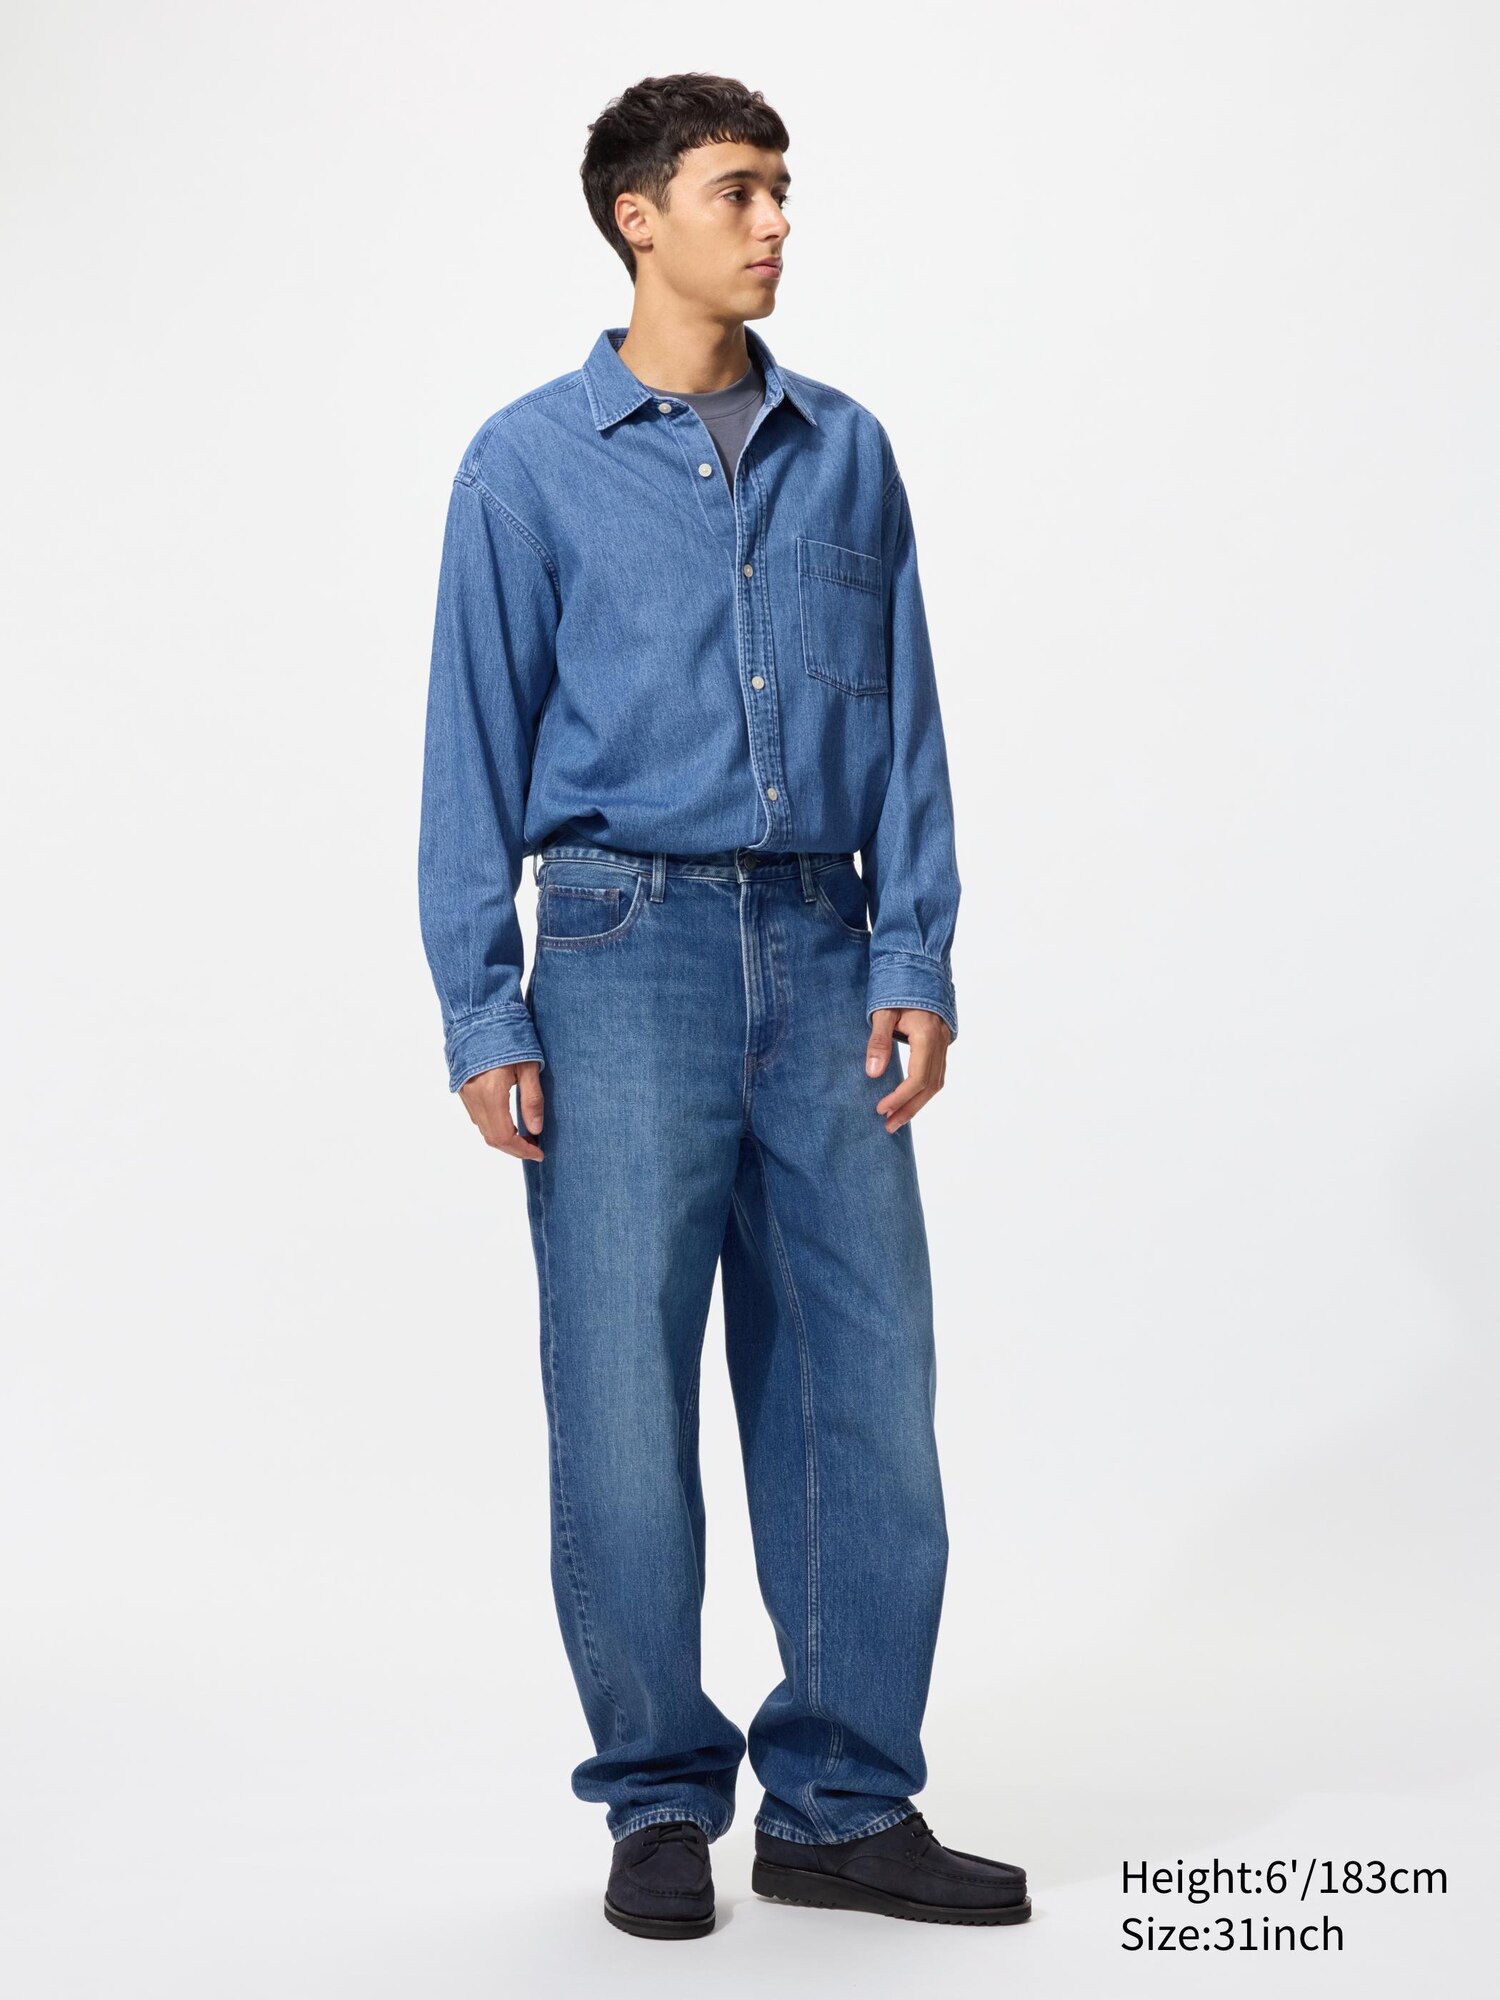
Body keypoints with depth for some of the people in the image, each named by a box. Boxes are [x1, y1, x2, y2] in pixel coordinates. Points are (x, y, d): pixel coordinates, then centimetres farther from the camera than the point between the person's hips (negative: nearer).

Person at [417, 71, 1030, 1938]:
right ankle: (660, 1802, 17)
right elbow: (475, 750, 1)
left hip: (821, 955, 3)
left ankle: (845, 1801, 16)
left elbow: (904, 729, 11)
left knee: (863, 1389, 4)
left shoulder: (848, 453, 12)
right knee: (626, 1405, 0)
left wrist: (914, 966, 1)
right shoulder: (532, 462, 3)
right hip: (629, 951, -3)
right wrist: (483, 1018, -5)